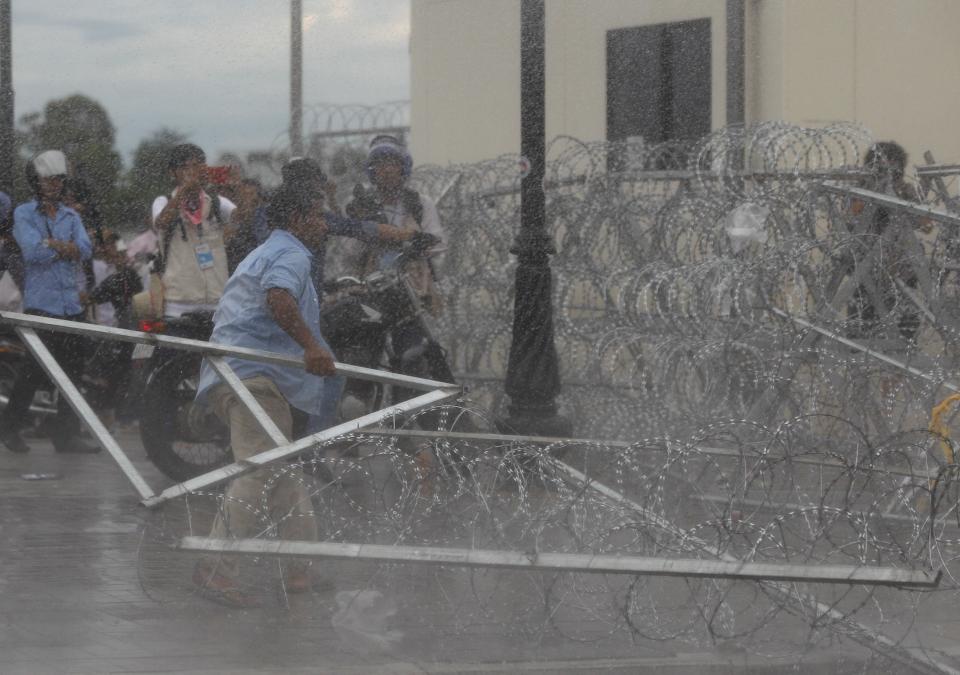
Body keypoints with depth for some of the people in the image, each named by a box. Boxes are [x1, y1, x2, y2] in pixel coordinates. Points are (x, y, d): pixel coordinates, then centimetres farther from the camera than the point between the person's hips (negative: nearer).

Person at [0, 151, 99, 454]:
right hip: (40, 303, -5)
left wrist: (52, 244, -12)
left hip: (71, 305, 5)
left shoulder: (71, 216, 15)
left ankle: (66, 435, 8)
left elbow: (85, 250, -1)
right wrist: (67, 248, -3)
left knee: (73, 371, 2)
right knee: (35, 370, -7)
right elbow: (33, 251, -14)